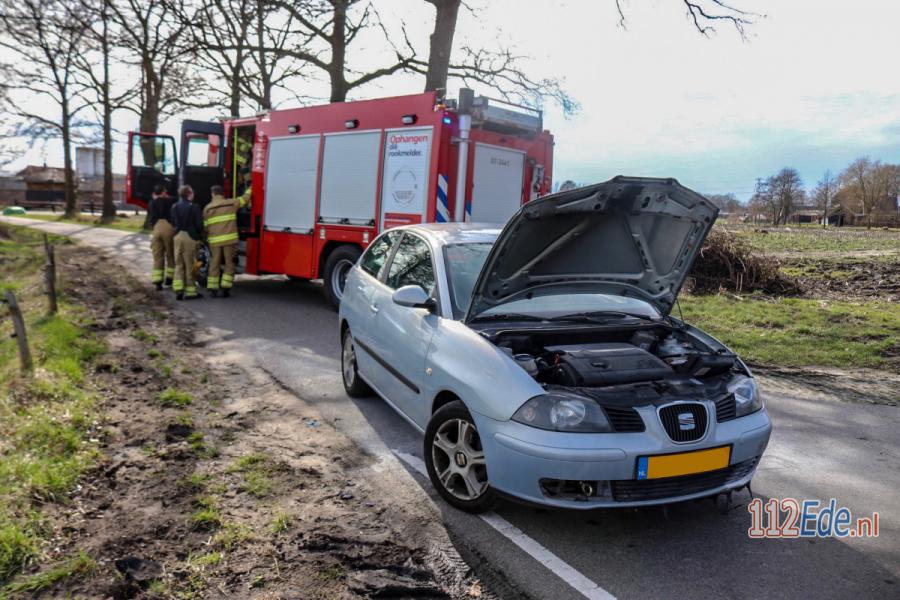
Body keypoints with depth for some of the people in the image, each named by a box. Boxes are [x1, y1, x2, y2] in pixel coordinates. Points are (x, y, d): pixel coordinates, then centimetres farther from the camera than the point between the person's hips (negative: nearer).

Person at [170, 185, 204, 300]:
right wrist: (200, 237, 3)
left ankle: (178, 289, 3)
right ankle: (190, 291, 7)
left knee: (179, 264, 11)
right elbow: (199, 224, -11)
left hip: (178, 236, 5)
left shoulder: (175, 207, 6)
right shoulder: (194, 207, -10)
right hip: (190, 237, -5)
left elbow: (173, 223, 9)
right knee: (190, 264, 2)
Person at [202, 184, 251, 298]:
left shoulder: (208, 208, 7)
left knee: (214, 264, 8)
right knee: (229, 263, 7)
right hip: (229, 239, -2)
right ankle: (225, 288, 2)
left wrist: (208, 238, 23)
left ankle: (212, 288, 9)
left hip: (214, 240, 2)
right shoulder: (232, 203, 2)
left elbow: (205, 226, 9)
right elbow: (245, 198, 13)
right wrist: (251, 189, 29)